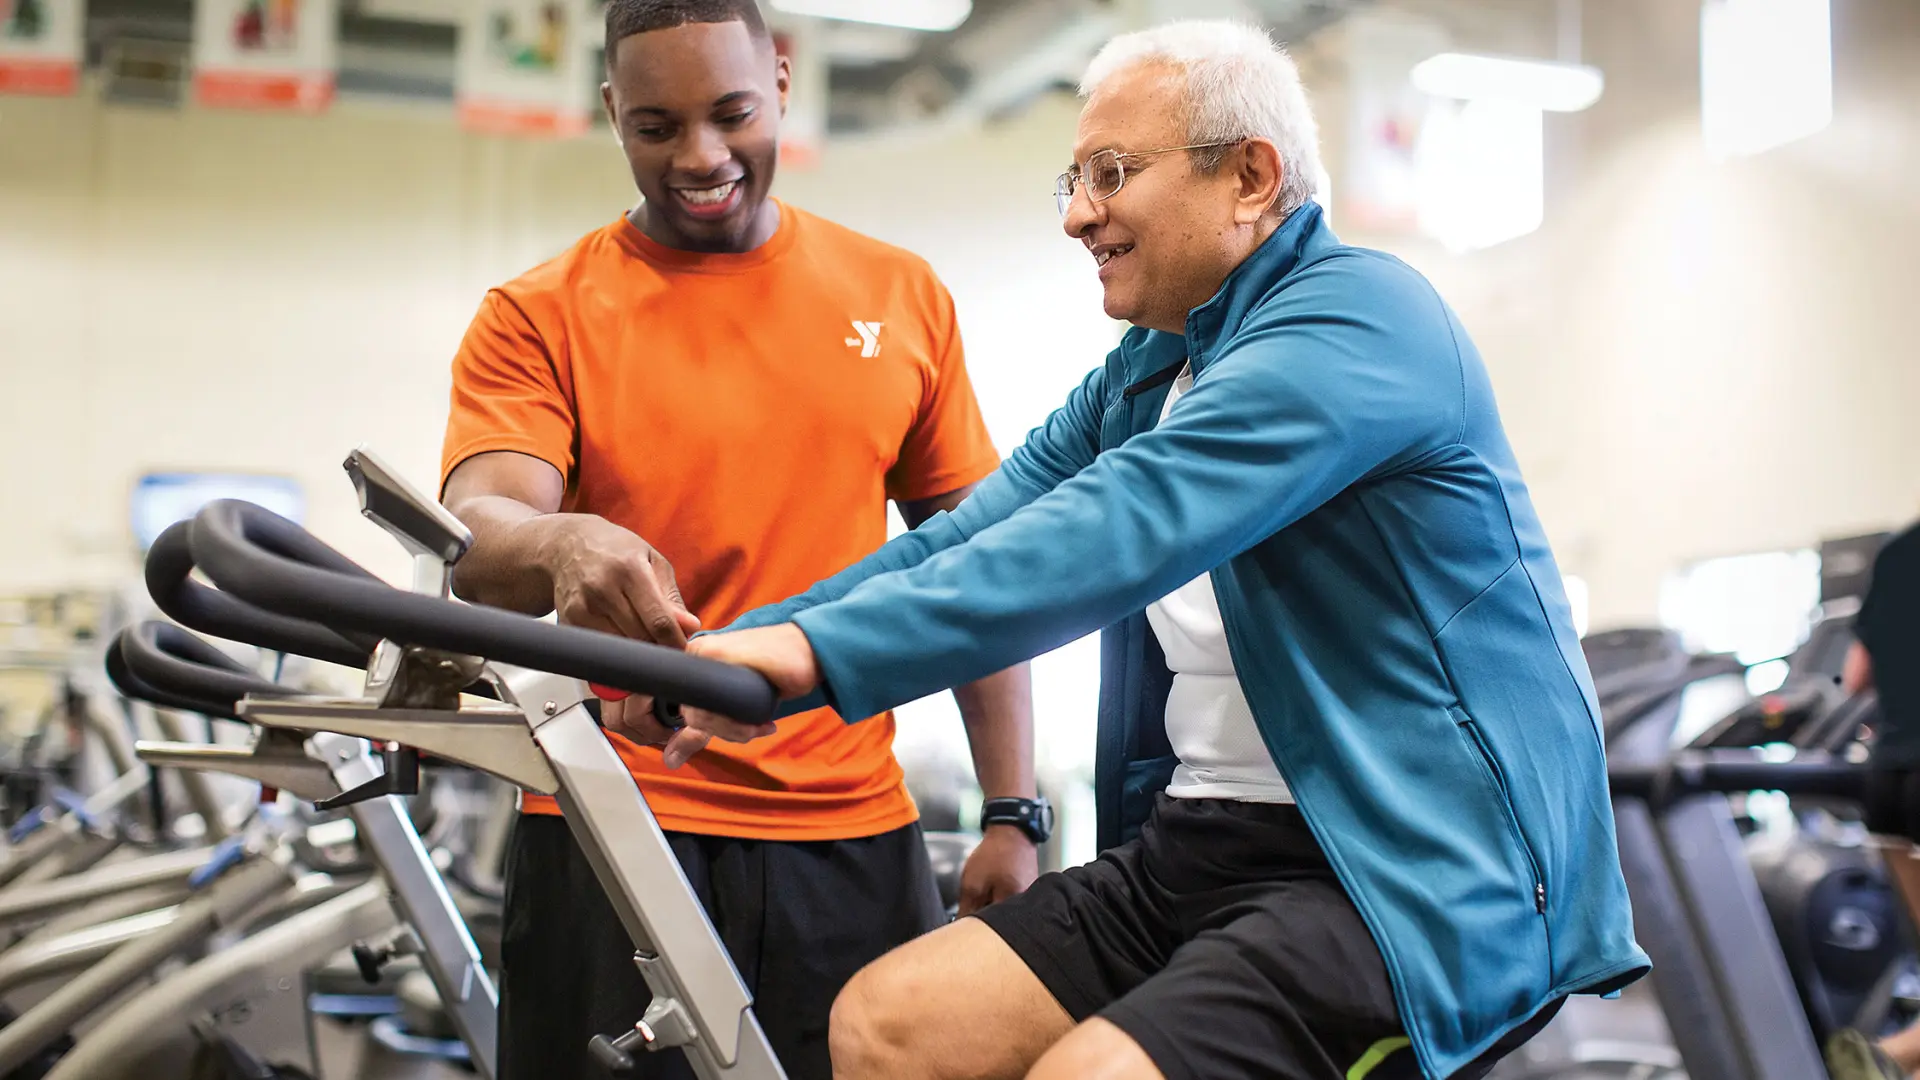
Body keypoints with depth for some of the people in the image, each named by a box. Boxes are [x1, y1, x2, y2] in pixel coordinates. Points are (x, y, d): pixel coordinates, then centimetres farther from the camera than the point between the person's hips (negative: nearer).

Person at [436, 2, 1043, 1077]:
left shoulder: (903, 297, 8)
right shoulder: (538, 318, 1)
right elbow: (479, 537, -14)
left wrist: (1014, 815, 4)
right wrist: (563, 546, -38)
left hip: (855, 834, 2)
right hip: (610, 839, -1)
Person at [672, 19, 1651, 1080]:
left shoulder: (1357, 316, -13)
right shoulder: (1139, 378, 16)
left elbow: (1122, 531, -26)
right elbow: (963, 543, 7)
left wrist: (825, 649, -31)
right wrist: (727, 650, -5)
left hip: (1418, 875, -8)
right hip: (1198, 845, 8)